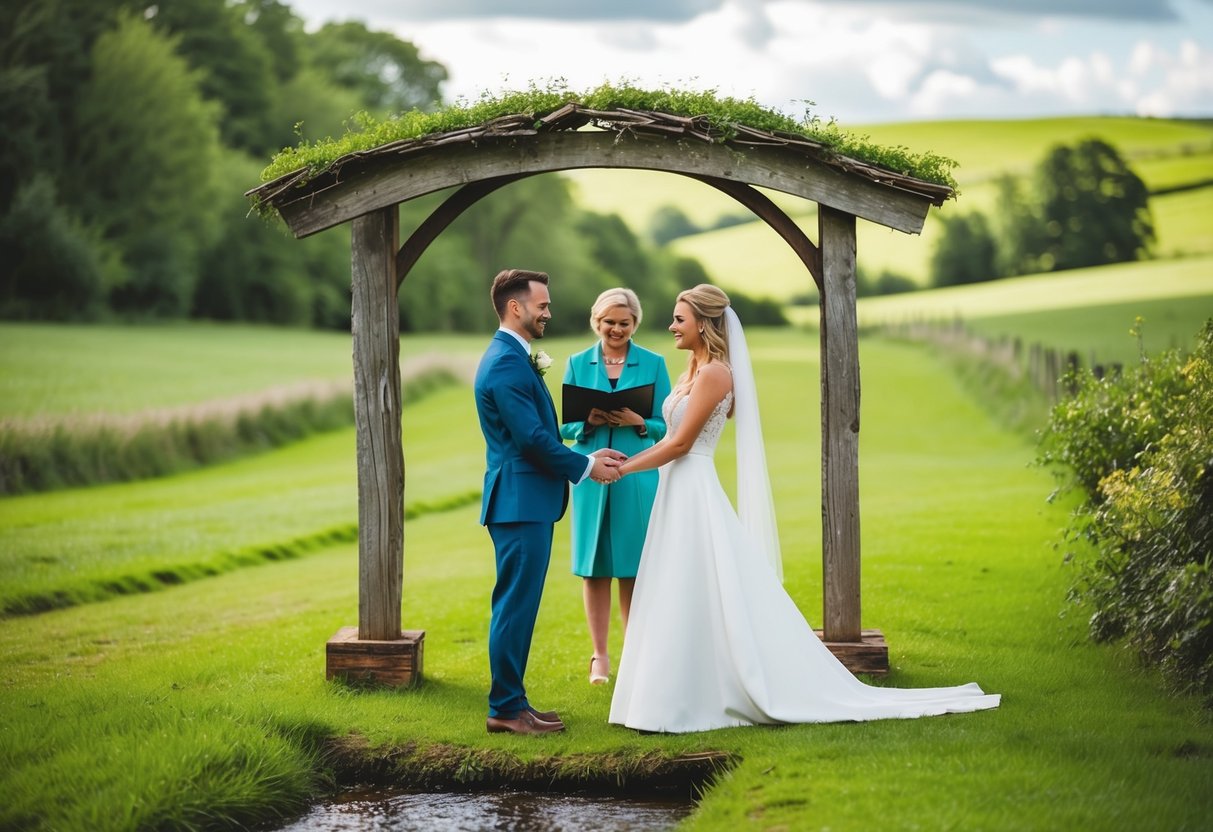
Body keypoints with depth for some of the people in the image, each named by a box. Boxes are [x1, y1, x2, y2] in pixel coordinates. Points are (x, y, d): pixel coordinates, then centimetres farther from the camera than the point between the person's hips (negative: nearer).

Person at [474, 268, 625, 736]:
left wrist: (586, 457, 12)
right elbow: (532, 438, -20)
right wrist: (586, 467, -8)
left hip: (526, 501, 11)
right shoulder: (506, 363, -17)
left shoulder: (511, 358, 17)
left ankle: (509, 703, 19)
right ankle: (506, 709, 0)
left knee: (517, 607, 13)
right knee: (516, 606, -5)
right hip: (521, 502, -11)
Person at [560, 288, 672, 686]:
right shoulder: (578, 363, 7)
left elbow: (666, 426, 3)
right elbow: (564, 425, 8)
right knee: (594, 567, 4)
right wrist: (589, 421, -12)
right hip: (590, 475, 1)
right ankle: (599, 657, 13)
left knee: (633, 569, 2)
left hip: (636, 477, -1)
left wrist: (638, 422, -16)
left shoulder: (653, 364, 3)